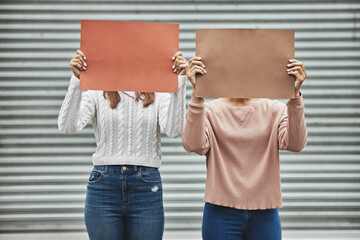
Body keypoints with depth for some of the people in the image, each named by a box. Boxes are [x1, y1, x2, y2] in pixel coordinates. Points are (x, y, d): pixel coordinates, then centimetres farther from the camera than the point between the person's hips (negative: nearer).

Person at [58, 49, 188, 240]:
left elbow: (173, 130, -13)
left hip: (146, 188, 1)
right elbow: (67, 127, -11)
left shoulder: (159, 93, 6)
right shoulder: (96, 92, 4)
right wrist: (76, 80, -20)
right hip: (104, 186, 0)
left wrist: (179, 82, -17)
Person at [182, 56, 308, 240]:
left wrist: (295, 95, -22)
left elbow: (295, 144, -12)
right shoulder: (210, 110, 1)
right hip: (221, 213, -1)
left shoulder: (275, 110, 5)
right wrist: (197, 94, -24)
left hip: (264, 213, 1)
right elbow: (193, 145, -17)